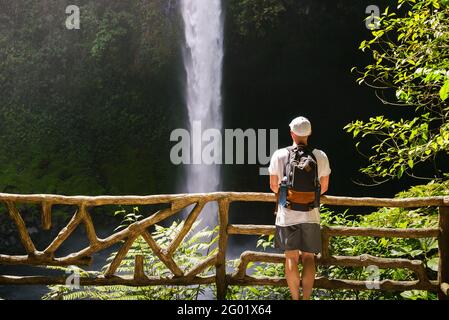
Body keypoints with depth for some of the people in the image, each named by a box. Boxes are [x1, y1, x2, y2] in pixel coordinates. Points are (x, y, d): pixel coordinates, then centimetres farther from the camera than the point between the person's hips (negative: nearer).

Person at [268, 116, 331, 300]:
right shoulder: (320, 157, -3)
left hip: (287, 214, -1)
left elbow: (273, 186, 4)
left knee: (291, 257, 8)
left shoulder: (279, 155, -7)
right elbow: (324, 188, 7)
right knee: (308, 258, 10)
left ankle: (295, 298, 10)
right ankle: (306, 297, 6)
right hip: (311, 214, 1)